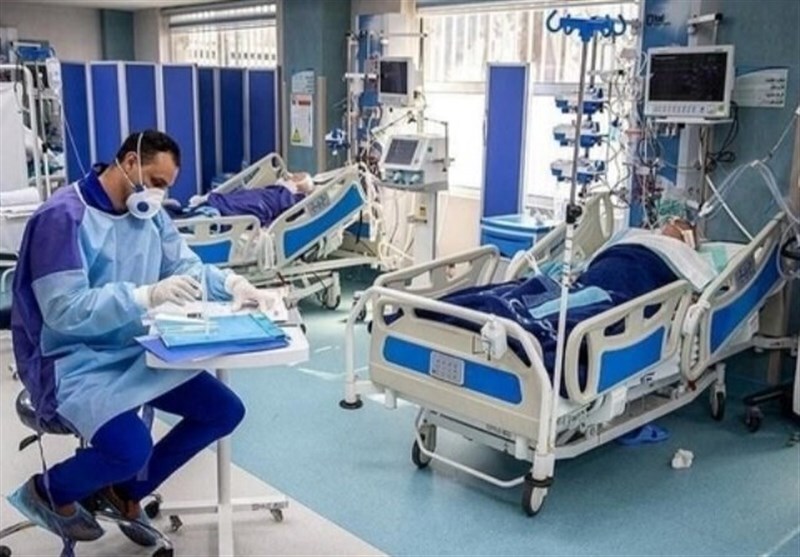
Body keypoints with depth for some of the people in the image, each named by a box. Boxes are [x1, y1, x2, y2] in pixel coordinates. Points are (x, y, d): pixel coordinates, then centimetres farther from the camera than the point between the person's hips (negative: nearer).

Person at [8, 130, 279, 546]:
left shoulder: (149, 214, 5)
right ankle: (48, 490, 6)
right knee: (132, 448, -30)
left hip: (135, 352, 8)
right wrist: (148, 295, -33)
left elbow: (185, 265, 8)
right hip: (73, 362, -8)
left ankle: (128, 491, 18)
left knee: (225, 411, 2)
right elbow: (63, 310, -25)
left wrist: (232, 284, -13)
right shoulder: (63, 217, -19)